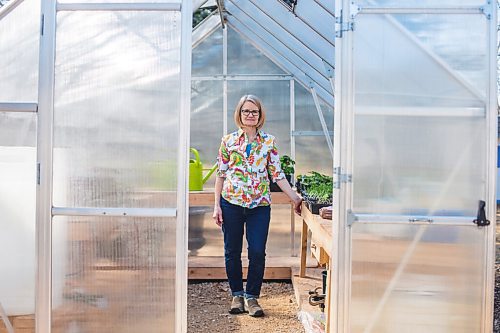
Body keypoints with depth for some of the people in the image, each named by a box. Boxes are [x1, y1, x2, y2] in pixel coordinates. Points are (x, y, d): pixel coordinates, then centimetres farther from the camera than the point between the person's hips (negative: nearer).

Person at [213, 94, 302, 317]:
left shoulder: (269, 142, 5)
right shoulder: (228, 141, 4)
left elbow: (277, 175, 6)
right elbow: (221, 174, 5)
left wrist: (295, 198, 2)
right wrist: (217, 205, 1)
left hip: (260, 205, 0)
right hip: (231, 203, 0)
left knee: (257, 252, -5)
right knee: (232, 252, 6)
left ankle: (252, 297, 11)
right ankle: (237, 295, 22)